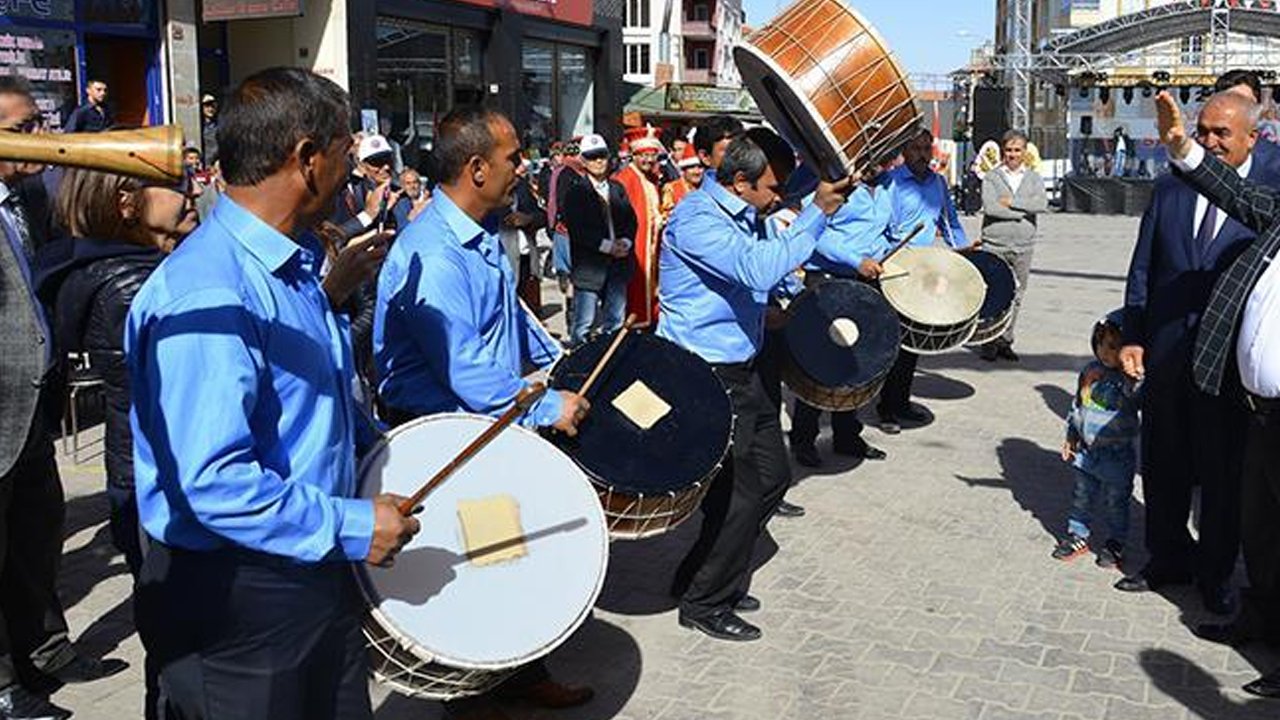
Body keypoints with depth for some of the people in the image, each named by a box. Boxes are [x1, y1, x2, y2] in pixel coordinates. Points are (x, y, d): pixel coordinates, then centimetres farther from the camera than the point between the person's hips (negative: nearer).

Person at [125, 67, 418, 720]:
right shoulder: (208, 295, -25)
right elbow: (211, 482, -30)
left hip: (315, 566, 9)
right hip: (232, 597, -9)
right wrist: (352, 526, -22)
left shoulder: (295, 265, 7)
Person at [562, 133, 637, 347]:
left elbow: (631, 220, 12)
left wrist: (625, 242, -8)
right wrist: (607, 246, -15)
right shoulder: (576, 190, -3)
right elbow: (576, 228, -11)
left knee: (615, 321, 11)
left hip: (618, 263, 6)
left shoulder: (617, 188, 15)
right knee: (583, 325, -5)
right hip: (589, 264, -5)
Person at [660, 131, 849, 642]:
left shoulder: (746, 216, 9)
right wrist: (818, 212, -34)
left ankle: (705, 578, 29)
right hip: (703, 374, -10)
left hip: (739, 369, 10)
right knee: (741, 490, -5)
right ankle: (703, 603, 12)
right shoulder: (697, 220, -21)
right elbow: (758, 270, -36)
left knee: (770, 476, 15)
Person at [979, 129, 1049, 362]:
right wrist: (1022, 212, -9)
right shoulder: (992, 177, 3)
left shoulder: (1034, 178, 11)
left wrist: (1012, 202, -11)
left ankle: (1005, 341, 16)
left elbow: (1042, 204, -7)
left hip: (1023, 247, 3)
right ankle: (989, 342, 7)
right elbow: (990, 207, -13)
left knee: (1015, 296, 6)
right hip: (994, 245, -3)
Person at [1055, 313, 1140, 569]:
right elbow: (1077, 406, 13)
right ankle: (1078, 535, 32)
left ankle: (1115, 543, 27)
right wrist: (1071, 438, 16)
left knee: (1115, 502, 10)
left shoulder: (1129, 378, -17)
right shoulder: (1090, 371, 2)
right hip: (1087, 450, 5)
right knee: (1081, 496, 16)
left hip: (1118, 454, -5)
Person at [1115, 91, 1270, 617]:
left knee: (1223, 472, 9)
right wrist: (1133, 336, 2)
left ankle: (1216, 572, 25)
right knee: (1164, 465, 13)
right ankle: (1167, 559, 30)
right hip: (1166, 353, 3)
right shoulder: (1170, 189, 6)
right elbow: (1142, 269, 9)